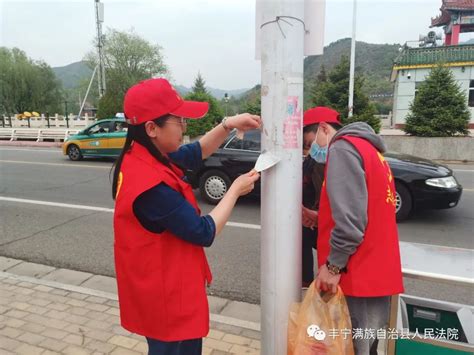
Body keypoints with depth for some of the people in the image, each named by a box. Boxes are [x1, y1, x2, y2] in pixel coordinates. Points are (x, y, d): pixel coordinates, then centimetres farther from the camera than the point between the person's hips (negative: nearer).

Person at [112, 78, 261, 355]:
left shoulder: (142, 158, -3)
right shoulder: (151, 184, -32)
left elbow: (194, 154, 10)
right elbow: (204, 232, -23)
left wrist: (228, 125, -4)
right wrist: (236, 190, -11)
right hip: (167, 296, -9)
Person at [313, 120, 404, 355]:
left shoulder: (342, 147, -12)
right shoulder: (368, 149, 19)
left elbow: (350, 218, -22)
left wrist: (333, 265, -15)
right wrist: (319, 218, 18)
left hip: (358, 275, -9)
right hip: (375, 271, 10)